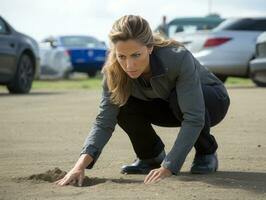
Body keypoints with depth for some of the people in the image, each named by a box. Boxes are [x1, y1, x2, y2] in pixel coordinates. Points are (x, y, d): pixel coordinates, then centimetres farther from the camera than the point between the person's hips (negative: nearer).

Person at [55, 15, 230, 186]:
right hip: (168, 107, 4)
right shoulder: (115, 72, -26)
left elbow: (193, 119, -41)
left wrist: (168, 168, -47)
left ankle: (206, 152, -9)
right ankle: (151, 155, 2)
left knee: (179, 98, -36)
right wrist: (81, 164, -43)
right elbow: (104, 121, -27)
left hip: (212, 101, -4)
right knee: (122, 104, -23)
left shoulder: (179, 58, -39)